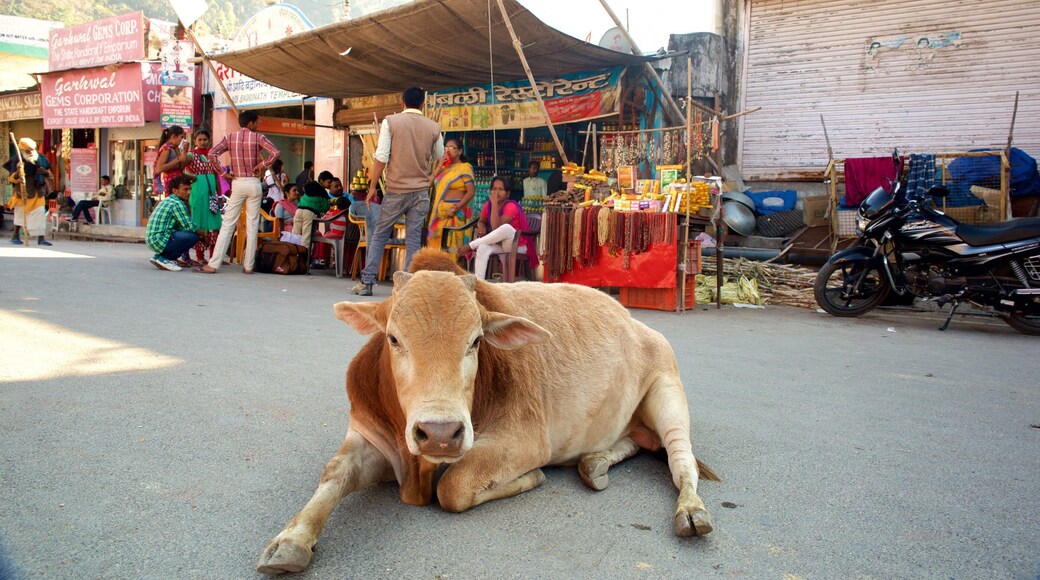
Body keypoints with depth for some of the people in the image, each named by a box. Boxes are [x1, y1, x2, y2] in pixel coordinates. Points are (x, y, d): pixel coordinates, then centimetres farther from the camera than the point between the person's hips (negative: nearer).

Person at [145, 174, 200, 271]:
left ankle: (159, 256, 12)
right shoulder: (177, 203, -13)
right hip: (159, 241, -10)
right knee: (193, 236, -17)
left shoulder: (167, 201, 18)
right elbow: (189, 226, -16)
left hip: (151, 240, 10)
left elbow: (182, 226, 22)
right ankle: (163, 258, -7)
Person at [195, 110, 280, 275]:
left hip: (237, 183, 1)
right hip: (254, 183, -1)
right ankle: (248, 266, 4)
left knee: (227, 225, 3)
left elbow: (212, 153, -4)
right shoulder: (258, 137, -1)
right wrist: (261, 166, -6)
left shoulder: (230, 137, 5)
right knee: (252, 226, 3)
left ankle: (213, 264, -2)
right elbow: (276, 153, -14)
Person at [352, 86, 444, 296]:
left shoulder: (391, 121, -4)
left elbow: (381, 157, -8)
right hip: (421, 191, 1)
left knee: (379, 235, 9)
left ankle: (366, 282, 9)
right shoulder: (433, 127, 3)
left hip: (395, 190, -1)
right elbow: (439, 156, 18)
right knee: (414, 240, 3)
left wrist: (373, 186, 0)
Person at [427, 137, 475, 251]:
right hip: (440, 213, 7)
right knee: (436, 243, 5)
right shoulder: (444, 167, 19)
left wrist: (455, 209, -18)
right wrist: (439, 168, 2)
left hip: (454, 213, -7)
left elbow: (471, 192, -13)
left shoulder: (464, 167, -2)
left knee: (450, 245, -10)